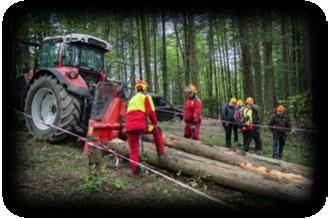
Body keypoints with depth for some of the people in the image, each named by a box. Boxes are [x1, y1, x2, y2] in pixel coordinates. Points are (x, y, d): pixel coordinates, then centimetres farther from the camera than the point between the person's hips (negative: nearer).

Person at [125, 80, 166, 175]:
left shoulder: (132, 99, 30)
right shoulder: (146, 97, 10)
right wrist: (154, 123, 15)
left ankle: (135, 170, 8)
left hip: (129, 126, 5)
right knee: (157, 131, 21)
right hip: (140, 125, -5)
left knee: (133, 149, 12)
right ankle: (161, 153, 22)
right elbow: (151, 112, -1)